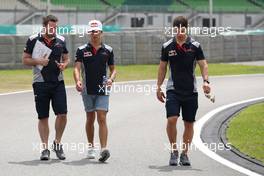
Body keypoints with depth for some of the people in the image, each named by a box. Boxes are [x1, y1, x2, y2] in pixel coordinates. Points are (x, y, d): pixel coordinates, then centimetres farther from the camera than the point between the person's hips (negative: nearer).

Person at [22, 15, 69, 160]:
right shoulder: (33, 40, -1)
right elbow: (25, 60, 3)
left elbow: (66, 58, 18)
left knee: (62, 114, -7)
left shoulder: (61, 40, 8)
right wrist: (38, 61, -13)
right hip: (40, 83, -2)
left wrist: (64, 65, -5)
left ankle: (57, 143, 13)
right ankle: (45, 148, 9)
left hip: (58, 82, 2)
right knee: (43, 117, 2)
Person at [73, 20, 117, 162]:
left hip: (102, 90, -1)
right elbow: (77, 68, -8)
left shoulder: (108, 50, 6)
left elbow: (113, 69, 14)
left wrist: (111, 79, -8)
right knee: (90, 119, 11)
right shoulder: (82, 50, 3)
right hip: (87, 90, 1)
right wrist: (77, 81, -27)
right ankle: (91, 147, 24)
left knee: (102, 119, -11)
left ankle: (104, 149, -20)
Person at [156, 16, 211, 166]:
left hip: (191, 90, 0)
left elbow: (203, 65, -1)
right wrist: (159, 87, 10)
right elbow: (162, 67, 12)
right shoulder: (167, 47, 3)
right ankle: (174, 151, 0)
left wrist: (206, 81, -17)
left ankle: (184, 154, 18)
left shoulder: (195, 46, -1)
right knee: (172, 119, -16)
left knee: (189, 123, 5)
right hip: (173, 90, 0)